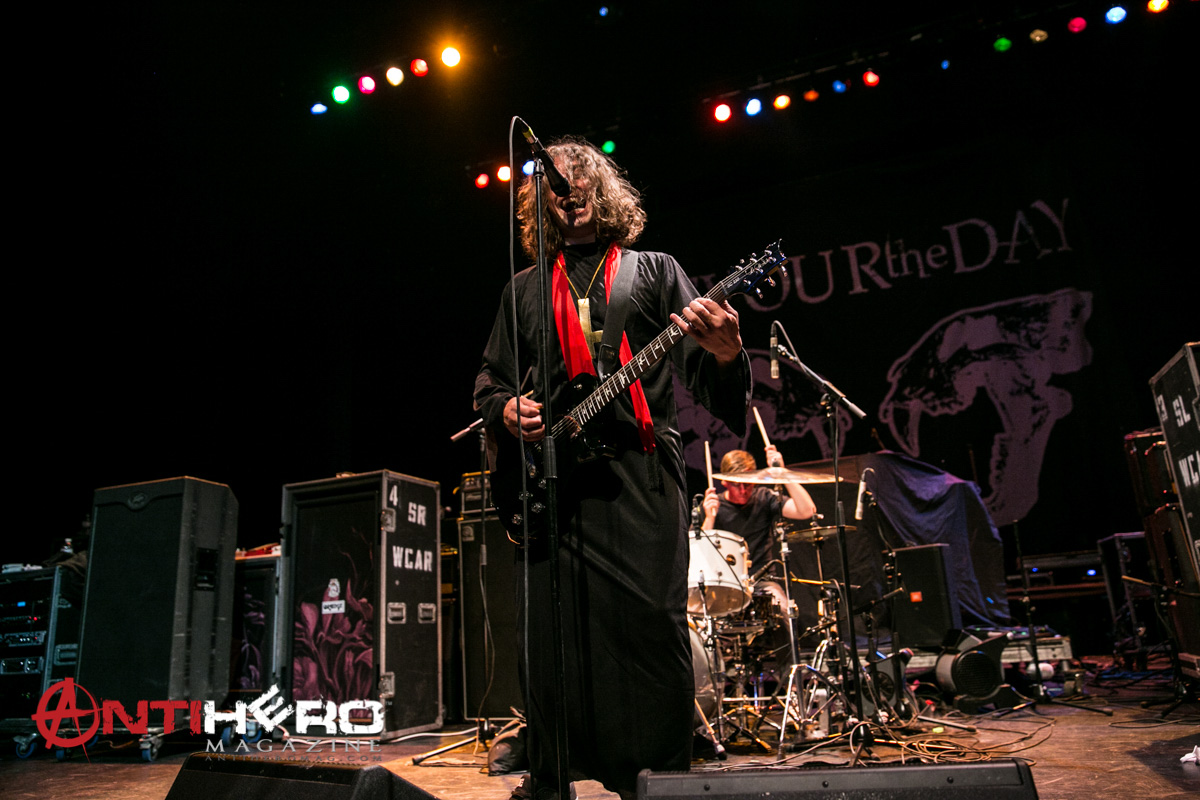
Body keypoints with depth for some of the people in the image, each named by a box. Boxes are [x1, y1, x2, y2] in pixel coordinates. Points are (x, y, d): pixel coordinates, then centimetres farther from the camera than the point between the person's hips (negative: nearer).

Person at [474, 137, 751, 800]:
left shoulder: (654, 270, 13)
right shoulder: (524, 289, 21)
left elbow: (703, 374, 3)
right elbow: (490, 378, 23)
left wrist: (725, 354, -21)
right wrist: (506, 410, 0)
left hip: (639, 475, -3)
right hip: (551, 476, 3)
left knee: (651, 623, -7)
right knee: (549, 633, 5)